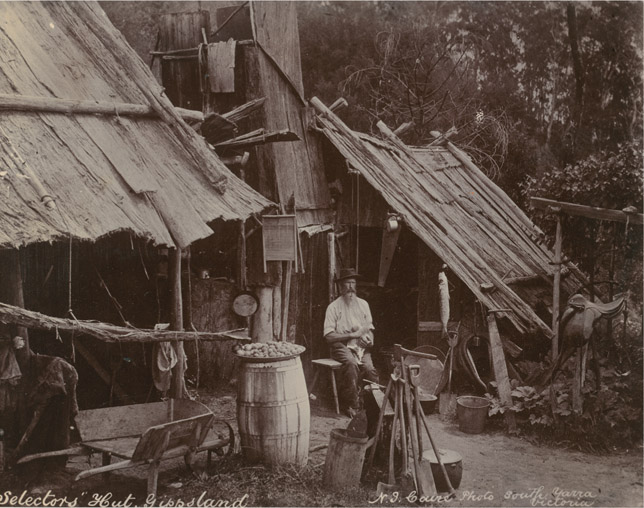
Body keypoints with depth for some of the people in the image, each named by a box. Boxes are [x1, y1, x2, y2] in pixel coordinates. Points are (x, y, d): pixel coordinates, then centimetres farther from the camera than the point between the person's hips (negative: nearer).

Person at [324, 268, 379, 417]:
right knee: (351, 363, -34)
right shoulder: (334, 307, 2)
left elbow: (370, 328, 23)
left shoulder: (363, 304, 17)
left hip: (361, 346, 4)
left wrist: (369, 338, 0)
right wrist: (352, 335, -11)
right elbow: (329, 336, -6)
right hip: (342, 346, -3)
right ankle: (352, 405, -29)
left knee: (369, 367, -27)